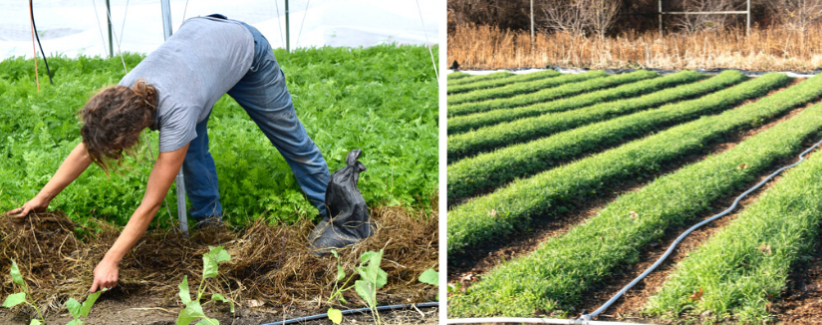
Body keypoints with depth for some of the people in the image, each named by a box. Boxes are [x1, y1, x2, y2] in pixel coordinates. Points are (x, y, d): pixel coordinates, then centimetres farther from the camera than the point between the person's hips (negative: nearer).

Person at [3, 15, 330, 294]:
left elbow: (150, 205, -38)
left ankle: (333, 210, 26)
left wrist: (110, 261, -33)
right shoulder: (122, 95, -29)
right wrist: (42, 198, -7)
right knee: (191, 148, -7)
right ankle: (209, 223, 11)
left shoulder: (177, 113, -45)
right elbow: (86, 149, -10)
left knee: (287, 135, 9)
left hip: (246, 48, -5)